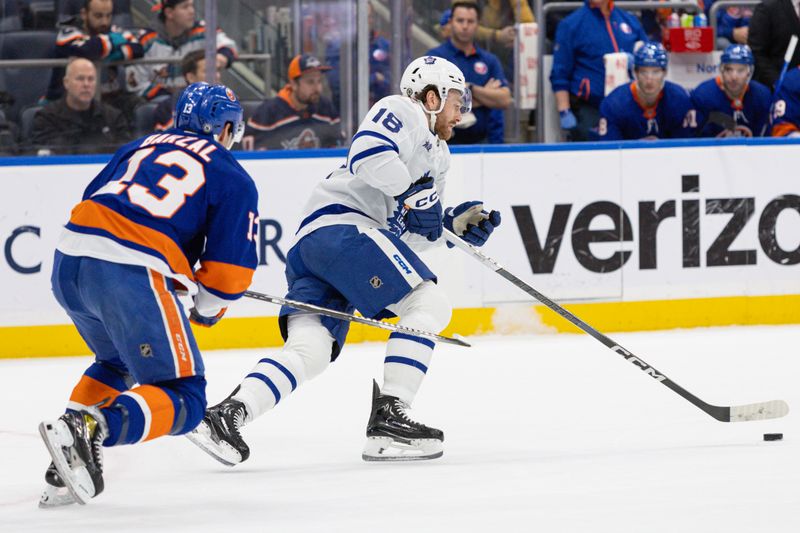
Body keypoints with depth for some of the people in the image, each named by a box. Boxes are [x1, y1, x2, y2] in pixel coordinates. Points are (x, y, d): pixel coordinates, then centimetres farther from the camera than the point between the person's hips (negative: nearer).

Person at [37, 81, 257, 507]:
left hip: (68, 263, 7)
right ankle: (89, 428, -27)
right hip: (130, 275, -7)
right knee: (182, 400, 0)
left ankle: (68, 470, 15)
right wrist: (209, 308, 23)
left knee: (117, 363, 32)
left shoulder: (141, 147, 27)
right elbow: (230, 266, 4)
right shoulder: (234, 179, 11)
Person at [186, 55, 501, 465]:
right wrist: (413, 191, -12)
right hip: (341, 227, -9)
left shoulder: (437, 157, 33)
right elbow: (367, 153, -17)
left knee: (309, 351, -5)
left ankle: (227, 414, -19)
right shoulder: (402, 112, 4)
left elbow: (410, 234, 26)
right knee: (428, 304, -10)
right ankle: (388, 418, -15)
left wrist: (455, 223, 13)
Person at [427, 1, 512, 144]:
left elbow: (504, 100, 1)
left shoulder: (490, 60, 11)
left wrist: (471, 89, -11)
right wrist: (486, 94, -6)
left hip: (485, 141, 3)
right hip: (448, 142, -3)